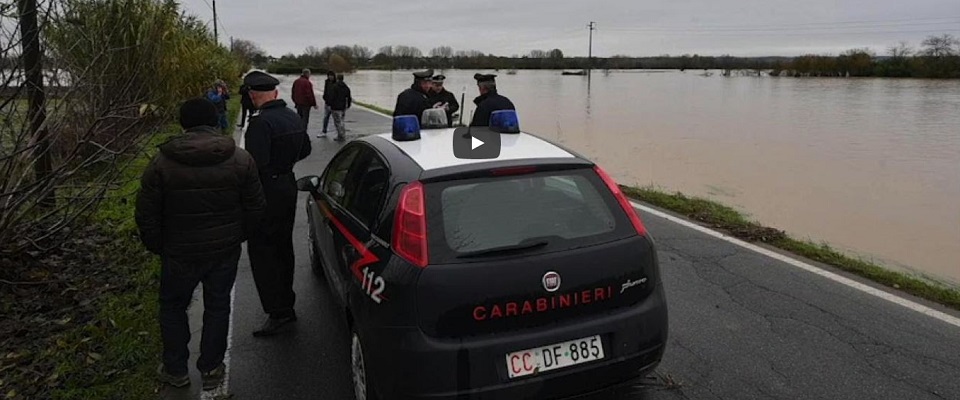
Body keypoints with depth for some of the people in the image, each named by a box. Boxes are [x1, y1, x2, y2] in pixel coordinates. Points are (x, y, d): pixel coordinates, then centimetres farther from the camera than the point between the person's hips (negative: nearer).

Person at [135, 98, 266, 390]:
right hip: (225, 251, 1)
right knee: (217, 306, 17)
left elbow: (146, 215, -7)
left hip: (180, 253, -1)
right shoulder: (240, 159, -9)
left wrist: (157, 246, 8)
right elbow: (256, 207, -3)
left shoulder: (161, 163, -12)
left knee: (173, 307, 20)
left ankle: (175, 370, 28)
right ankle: (211, 369, 26)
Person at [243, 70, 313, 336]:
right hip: (289, 186, 9)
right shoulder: (294, 118, 7)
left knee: (261, 251, -2)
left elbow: (256, 163, -27)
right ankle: (286, 305, 28)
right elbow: (305, 150, 20)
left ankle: (277, 311, -2)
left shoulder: (260, 122, -21)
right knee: (283, 247, 18)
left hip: (268, 191, -9)